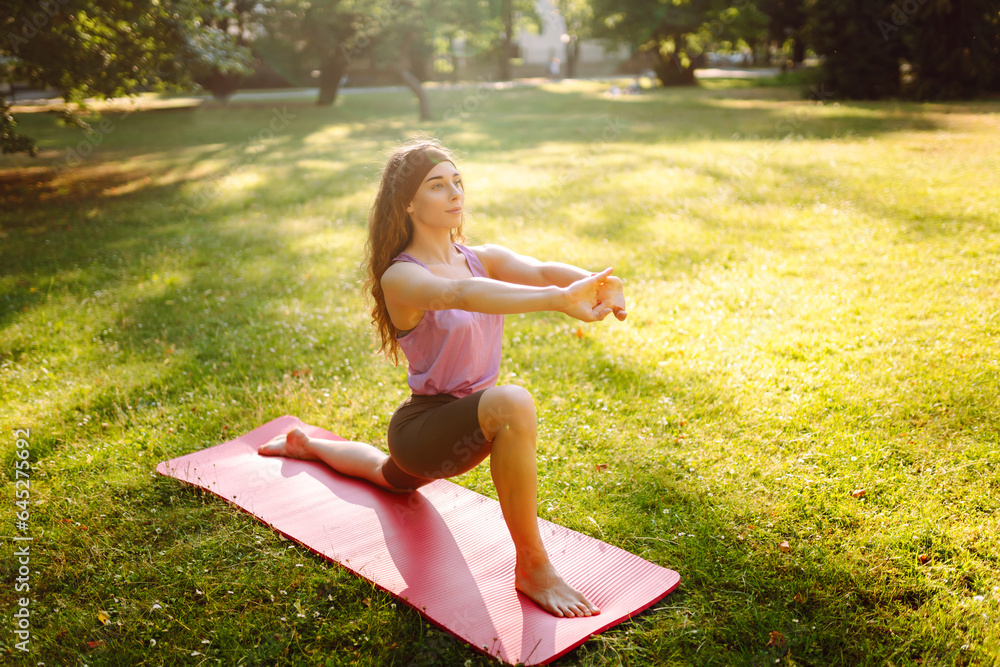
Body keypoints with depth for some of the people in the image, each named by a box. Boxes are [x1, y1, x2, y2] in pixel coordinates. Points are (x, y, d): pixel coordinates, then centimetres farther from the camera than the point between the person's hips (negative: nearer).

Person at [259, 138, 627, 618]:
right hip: (423, 426, -7)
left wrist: (595, 283, -46)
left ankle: (306, 444, 64)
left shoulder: (483, 259, -3)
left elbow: (538, 269, -24)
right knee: (513, 404, -37)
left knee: (394, 479, 38)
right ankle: (532, 568, -22)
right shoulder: (401, 277, -22)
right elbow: (458, 295, -45)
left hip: (466, 419, 7)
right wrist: (558, 299, -60)